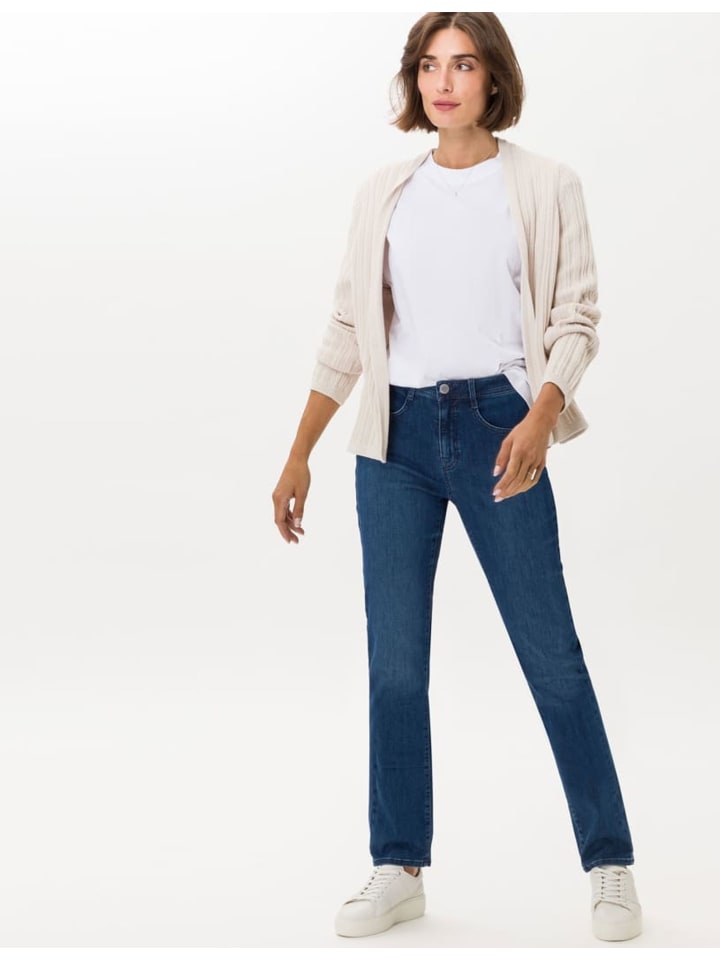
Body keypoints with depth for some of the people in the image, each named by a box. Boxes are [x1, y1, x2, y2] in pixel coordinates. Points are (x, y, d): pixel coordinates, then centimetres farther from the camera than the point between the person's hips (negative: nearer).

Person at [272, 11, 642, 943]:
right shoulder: (384, 193, 10)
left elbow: (575, 316, -1)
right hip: (395, 434, 3)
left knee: (549, 650, -1)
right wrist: (299, 454, 9)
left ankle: (610, 864, 10)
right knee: (394, 660, 4)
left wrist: (539, 419, -18)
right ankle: (398, 869, 15)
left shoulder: (544, 184, 2)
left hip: (495, 426, -3)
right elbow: (348, 329, 13)